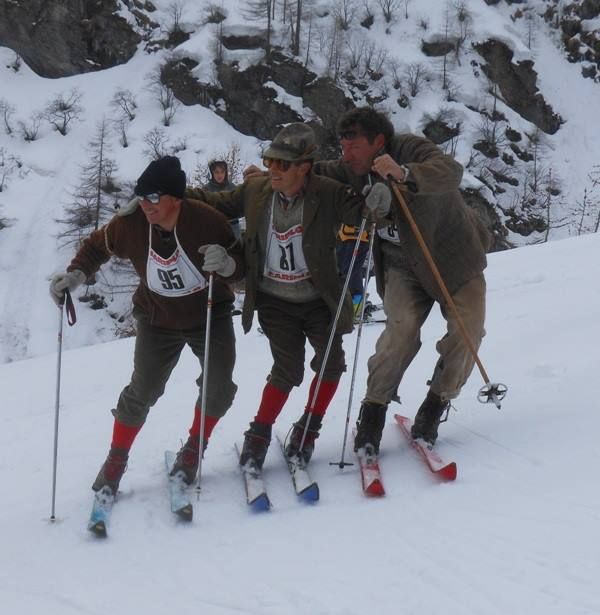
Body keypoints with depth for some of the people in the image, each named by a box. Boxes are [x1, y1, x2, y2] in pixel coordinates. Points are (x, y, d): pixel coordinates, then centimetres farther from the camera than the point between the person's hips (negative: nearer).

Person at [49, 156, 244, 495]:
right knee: (142, 391, -5)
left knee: (219, 387, -10)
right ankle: (116, 461, 14)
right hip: (159, 320, 1)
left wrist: (225, 263, -38)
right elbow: (96, 247, 1)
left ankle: (194, 450, 15)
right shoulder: (130, 224, -21)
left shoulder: (207, 220, -26)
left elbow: (241, 265, -15)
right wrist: (76, 275, -15)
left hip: (210, 314, 0)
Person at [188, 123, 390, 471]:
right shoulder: (256, 190, -6)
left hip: (318, 299, 0)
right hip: (274, 300, 0)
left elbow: (363, 214, -18)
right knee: (289, 368, -8)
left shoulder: (328, 194, -17)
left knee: (330, 363, -1)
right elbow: (217, 204, 6)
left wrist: (378, 202, -42)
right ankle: (260, 433, 10)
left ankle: (307, 430, 19)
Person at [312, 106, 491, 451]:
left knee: (467, 331, -12)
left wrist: (405, 174, -59)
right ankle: (374, 410, -12)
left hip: (454, 258, -2)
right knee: (403, 324, -21)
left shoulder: (411, 150, -24)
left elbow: (451, 172, -42)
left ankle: (435, 406, 7)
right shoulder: (354, 172, -8)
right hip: (403, 264, 2)